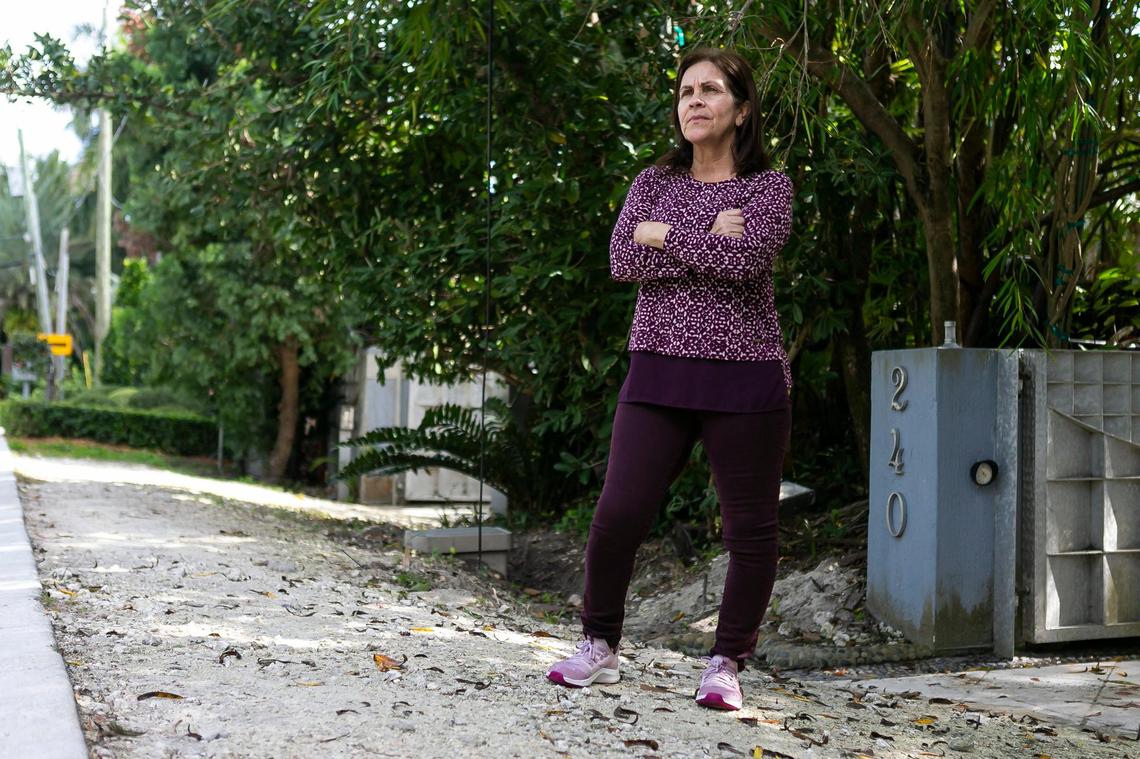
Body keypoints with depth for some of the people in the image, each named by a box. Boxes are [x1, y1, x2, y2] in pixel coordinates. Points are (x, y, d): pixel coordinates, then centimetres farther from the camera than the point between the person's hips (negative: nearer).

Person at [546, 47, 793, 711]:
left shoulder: (768, 186, 4)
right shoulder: (654, 182, 13)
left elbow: (746, 262, -15)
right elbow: (623, 260, -3)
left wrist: (666, 236, -6)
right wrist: (709, 243, -9)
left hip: (745, 375, -2)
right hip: (659, 369, 2)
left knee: (751, 529, 1)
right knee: (619, 514, -6)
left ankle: (727, 665, 14)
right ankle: (600, 646, 13)